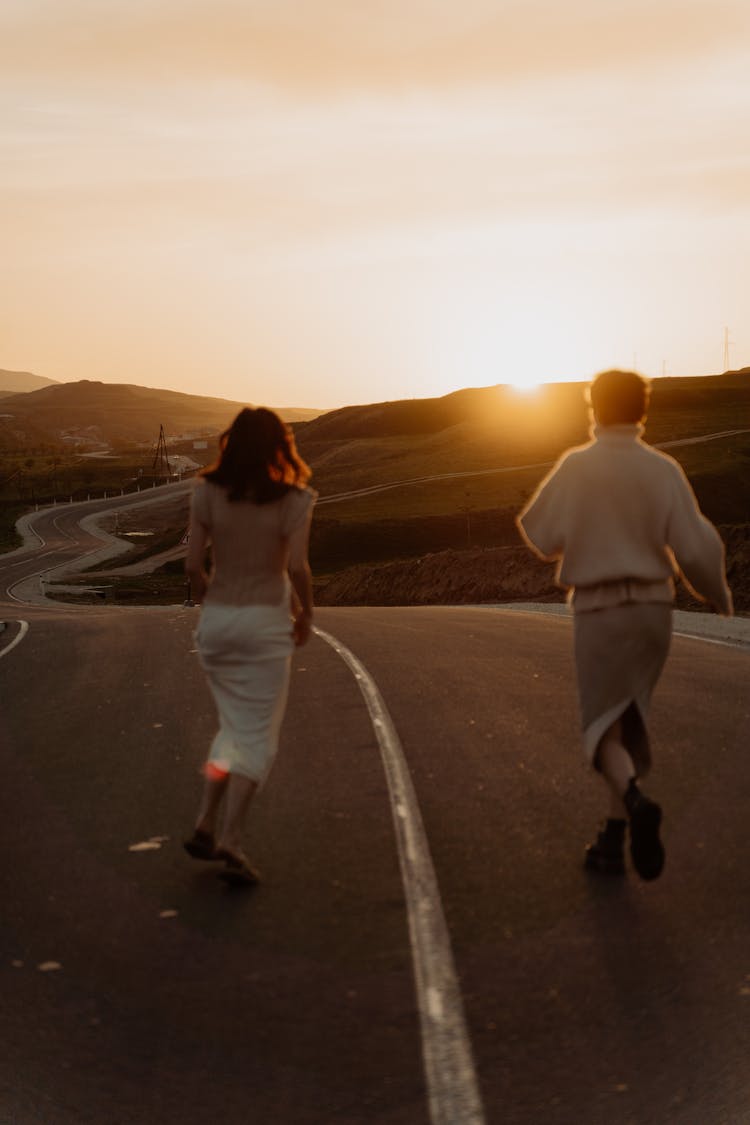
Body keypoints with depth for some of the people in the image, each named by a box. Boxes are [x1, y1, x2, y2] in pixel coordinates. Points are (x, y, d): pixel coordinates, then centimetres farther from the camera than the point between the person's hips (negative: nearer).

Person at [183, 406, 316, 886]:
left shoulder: (208, 492, -1)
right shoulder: (292, 500, -8)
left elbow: (193, 564, -4)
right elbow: (297, 567, -17)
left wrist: (209, 602, 13)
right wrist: (306, 614, -2)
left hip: (216, 620, 4)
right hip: (266, 622, -4)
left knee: (234, 726, 21)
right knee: (258, 738, 4)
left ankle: (206, 825, 14)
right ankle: (230, 840, -6)